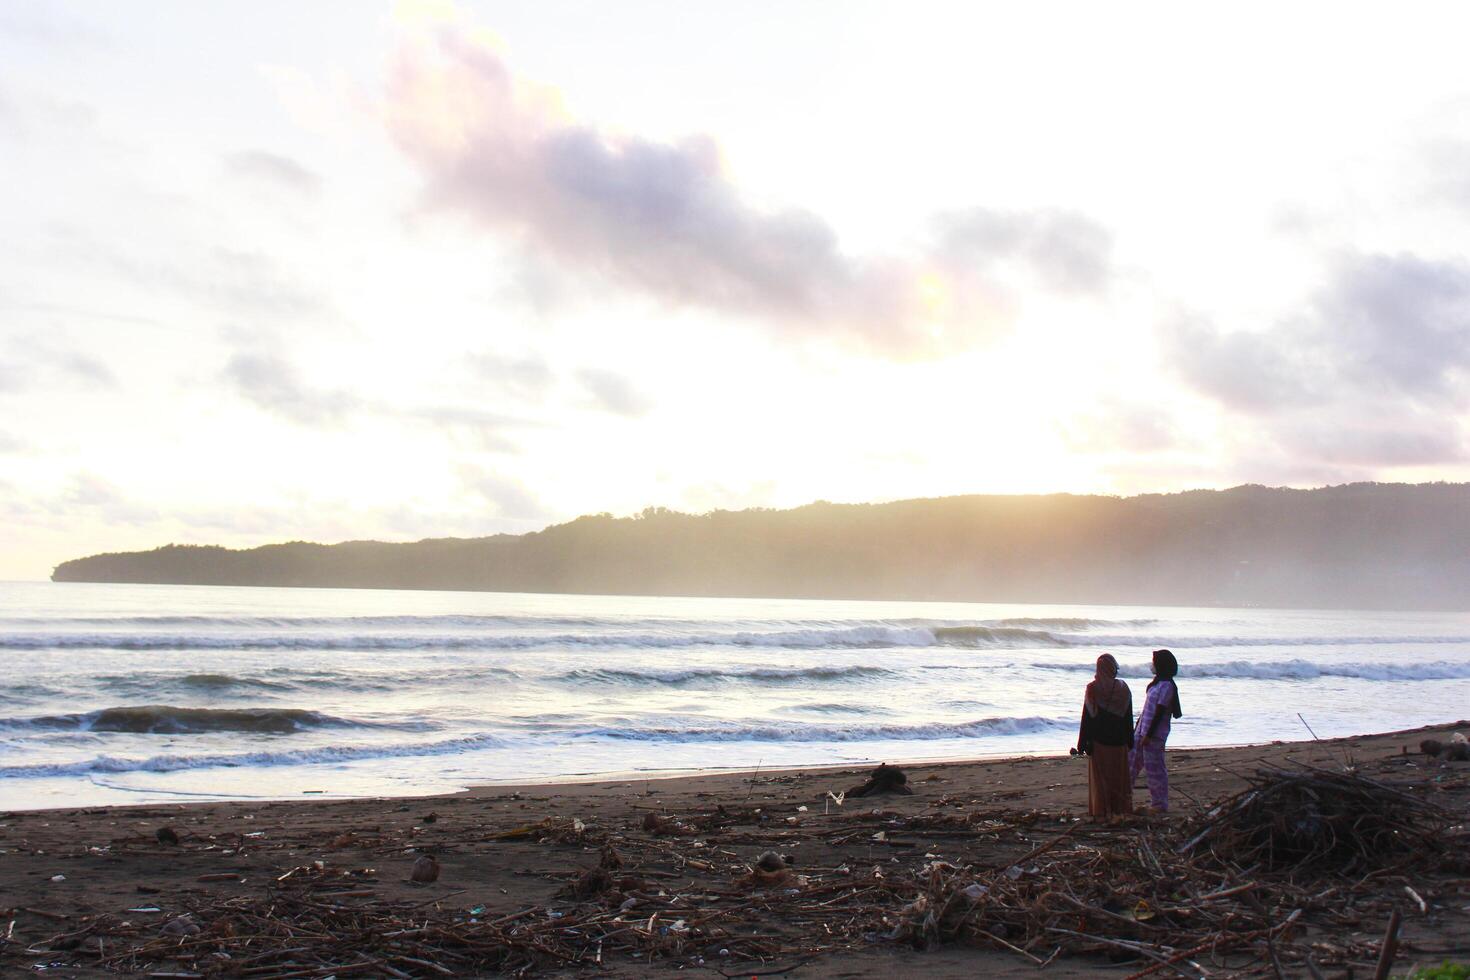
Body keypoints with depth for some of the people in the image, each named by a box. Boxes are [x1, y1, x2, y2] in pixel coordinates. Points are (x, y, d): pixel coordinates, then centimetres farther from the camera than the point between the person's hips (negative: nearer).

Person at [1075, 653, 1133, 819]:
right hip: (1118, 741, 3)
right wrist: (1130, 741, 13)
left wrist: (1083, 742, -4)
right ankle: (1121, 810, 18)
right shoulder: (1123, 689, -2)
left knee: (1099, 776, 4)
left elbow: (1087, 718, -9)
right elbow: (1129, 717, 4)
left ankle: (1101, 812, 5)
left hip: (1098, 740, -3)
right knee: (1119, 775, 13)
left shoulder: (1092, 689, -11)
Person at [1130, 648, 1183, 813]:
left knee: (1155, 768, -1)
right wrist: (1140, 729, 19)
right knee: (1131, 763, 13)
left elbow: (1159, 713, -20)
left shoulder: (1166, 686, -17)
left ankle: (1160, 805, 8)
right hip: (1142, 731, 10)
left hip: (1154, 734, -10)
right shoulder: (1158, 683, 12)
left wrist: (1148, 735, -20)